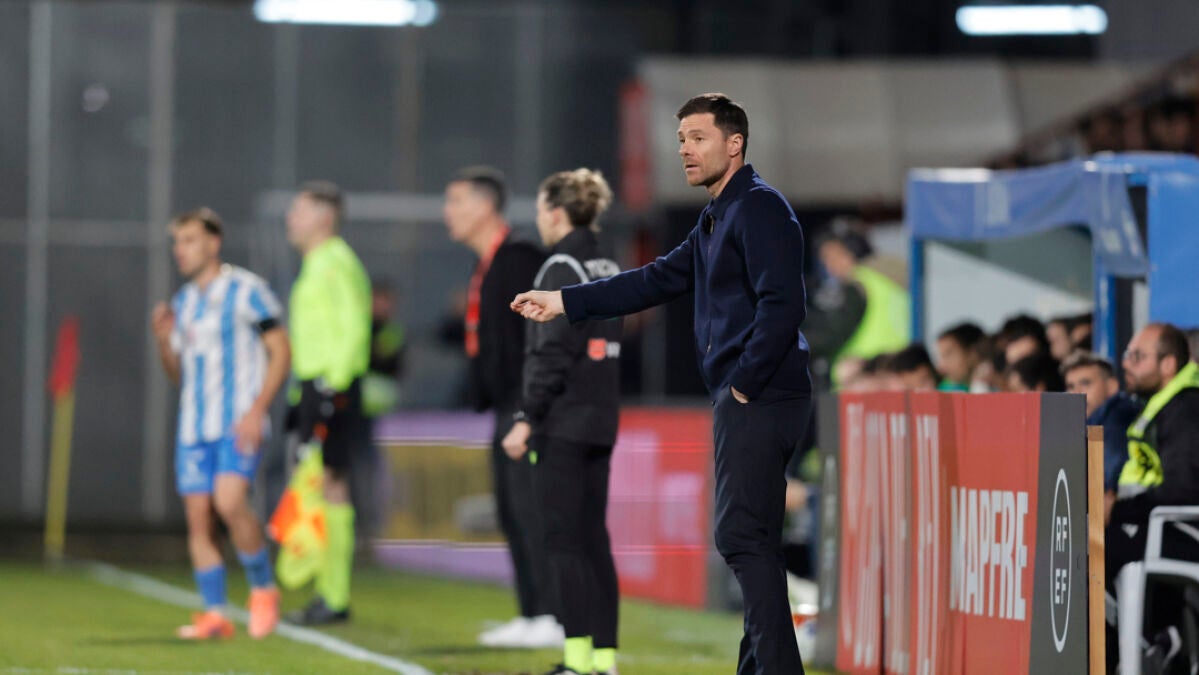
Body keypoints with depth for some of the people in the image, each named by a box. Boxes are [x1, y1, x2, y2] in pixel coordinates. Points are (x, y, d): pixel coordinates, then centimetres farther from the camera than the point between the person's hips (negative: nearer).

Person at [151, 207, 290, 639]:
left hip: (239, 424, -7)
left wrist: (257, 409, -15)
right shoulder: (183, 302, 16)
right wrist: (163, 340, 1)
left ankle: (263, 588, -3)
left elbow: (280, 351, -6)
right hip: (194, 425, 7)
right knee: (198, 517, 0)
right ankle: (214, 615, 5)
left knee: (229, 502, -23)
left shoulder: (246, 291, -4)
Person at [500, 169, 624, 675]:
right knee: (594, 541, 8)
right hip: (600, 421, 8)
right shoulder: (606, 267, 13)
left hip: (563, 424, -8)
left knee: (564, 542, -5)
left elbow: (553, 353, -17)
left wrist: (526, 419, -16)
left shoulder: (562, 268, -12)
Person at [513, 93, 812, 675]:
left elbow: (781, 305, -21)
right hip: (744, 399, 11)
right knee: (751, 541, 11)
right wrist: (563, 302, 20)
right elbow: (658, 281, 23)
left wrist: (744, 383, -18)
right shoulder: (716, 219, 21)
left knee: (742, 536, -14)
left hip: (758, 398, -11)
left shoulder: (760, 209, -11)